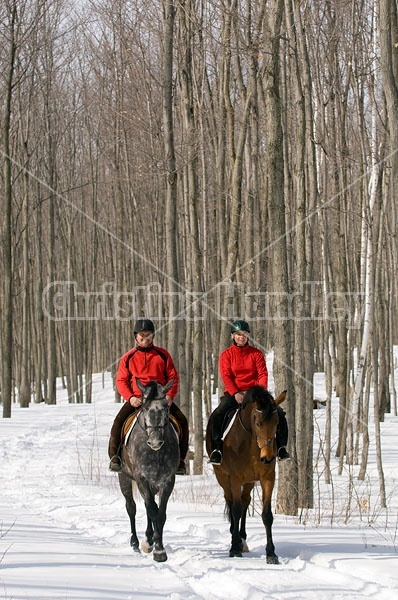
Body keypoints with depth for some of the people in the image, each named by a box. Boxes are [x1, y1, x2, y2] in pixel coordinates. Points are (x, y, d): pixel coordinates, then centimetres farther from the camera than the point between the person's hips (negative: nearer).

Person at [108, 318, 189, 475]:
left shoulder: (162, 355, 7)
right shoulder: (128, 358, 5)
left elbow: (173, 377, 7)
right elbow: (121, 381, 4)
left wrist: (170, 395, -11)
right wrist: (130, 397, -13)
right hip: (136, 399, -1)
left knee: (182, 421, -17)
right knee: (119, 421, -25)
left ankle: (180, 459, -7)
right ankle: (115, 457, -15)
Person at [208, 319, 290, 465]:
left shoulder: (256, 353, 8)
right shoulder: (226, 355, 4)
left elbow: (263, 374, 0)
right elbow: (226, 376, -6)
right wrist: (235, 393, -21)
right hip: (233, 393, -1)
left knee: (278, 413, -18)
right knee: (217, 415, -28)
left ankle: (281, 446, -6)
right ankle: (216, 449, -20)